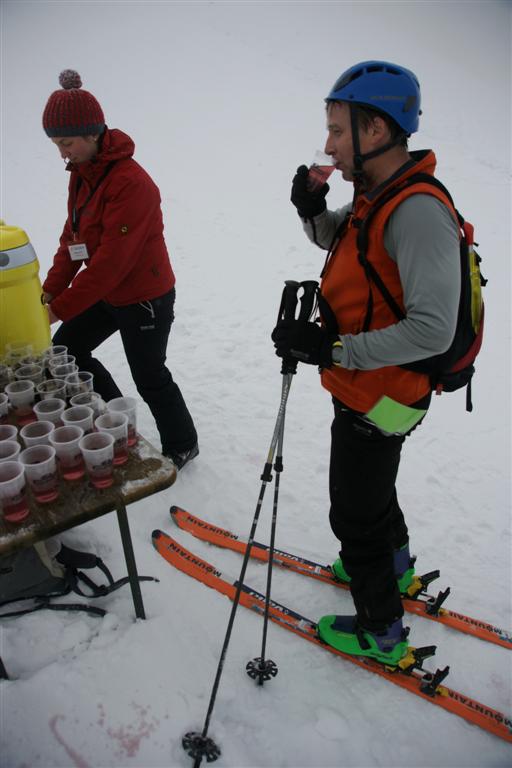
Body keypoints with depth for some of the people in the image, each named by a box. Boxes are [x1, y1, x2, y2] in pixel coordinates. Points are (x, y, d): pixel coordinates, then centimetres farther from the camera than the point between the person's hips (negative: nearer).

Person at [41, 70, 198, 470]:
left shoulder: (130, 182, -26)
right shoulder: (81, 173, 4)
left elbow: (112, 260, -28)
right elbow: (73, 236, 8)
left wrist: (61, 308, -24)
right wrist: (51, 289, -3)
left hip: (146, 299, -9)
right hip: (106, 293, 9)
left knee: (150, 378, 4)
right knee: (65, 349, 17)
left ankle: (182, 444, 29)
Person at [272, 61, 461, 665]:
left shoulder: (418, 211, -28)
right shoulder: (377, 196, 2)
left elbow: (432, 330, -34)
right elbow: (342, 244, 22)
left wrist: (333, 348, -32)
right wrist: (314, 211, 1)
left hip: (381, 398, -10)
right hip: (363, 387, 10)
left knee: (355, 516, 8)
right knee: (369, 486, 30)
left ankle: (381, 633, 32)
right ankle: (393, 565, 57)